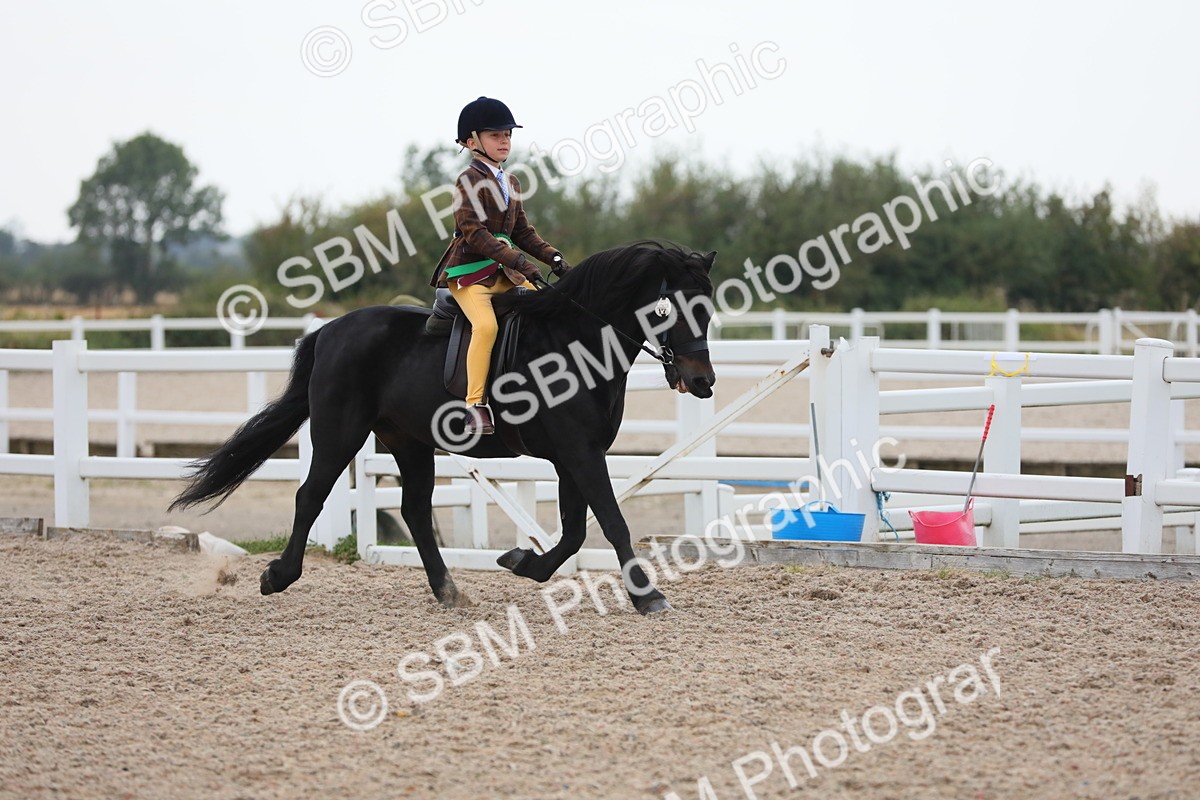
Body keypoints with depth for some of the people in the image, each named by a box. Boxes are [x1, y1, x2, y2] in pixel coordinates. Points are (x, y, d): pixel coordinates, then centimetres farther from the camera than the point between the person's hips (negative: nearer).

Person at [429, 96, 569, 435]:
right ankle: (476, 405, -27)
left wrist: (553, 258, 3)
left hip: (504, 273, 8)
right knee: (486, 324, -29)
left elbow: (522, 232, 20)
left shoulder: (510, 183, 17)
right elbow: (474, 233, -19)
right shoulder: (469, 180, -9)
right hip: (468, 273, -8)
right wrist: (519, 262, -25)